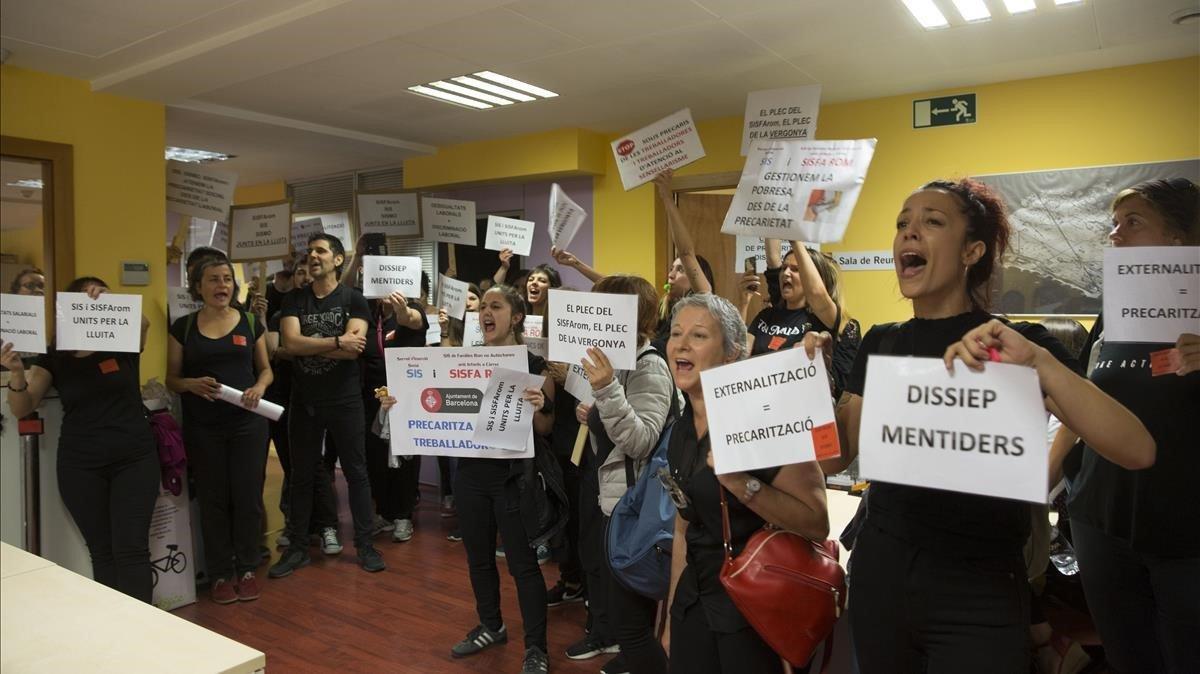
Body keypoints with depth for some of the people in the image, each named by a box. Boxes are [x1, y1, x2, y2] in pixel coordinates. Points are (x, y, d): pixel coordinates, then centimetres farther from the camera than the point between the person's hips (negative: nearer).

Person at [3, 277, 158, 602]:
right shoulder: (54, 356, 5)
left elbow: (143, 322, -18)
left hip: (134, 458, -1)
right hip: (80, 465, 2)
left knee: (131, 549, -4)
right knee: (101, 551, 8)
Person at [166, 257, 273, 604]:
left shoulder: (251, 322, 4)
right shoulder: (183, 326, 3)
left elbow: (266, 369, 9)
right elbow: (171, 378, 5)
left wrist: (259, 387, -12)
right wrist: (192, 384, -16)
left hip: (247, 423, 0)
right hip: (202, 427, 0)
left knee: (248, 496, 4)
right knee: (213, 499, 7)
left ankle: (247, 569, 20)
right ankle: (221, 573, 20)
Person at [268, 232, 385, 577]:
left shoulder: (353, 299, -4)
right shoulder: (294, 299, 5)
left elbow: (354, 350, -16)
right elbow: (291, 343, -11)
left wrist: (308, 345, -13)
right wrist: (337, 342, -17)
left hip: (345, 399, -3)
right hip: (304, 400, 3)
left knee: (356, 472, 5)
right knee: (301, 475, 11)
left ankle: (365, 545, 16)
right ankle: (297, 547, 24)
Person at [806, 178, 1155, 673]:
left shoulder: (1016, 345, -9)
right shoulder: (880, 343, 3)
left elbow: (1137, 452, -19)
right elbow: (833, 458, 3)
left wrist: (1037, 361, -31)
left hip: (978, 593, -4)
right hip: (879, 573, 4)